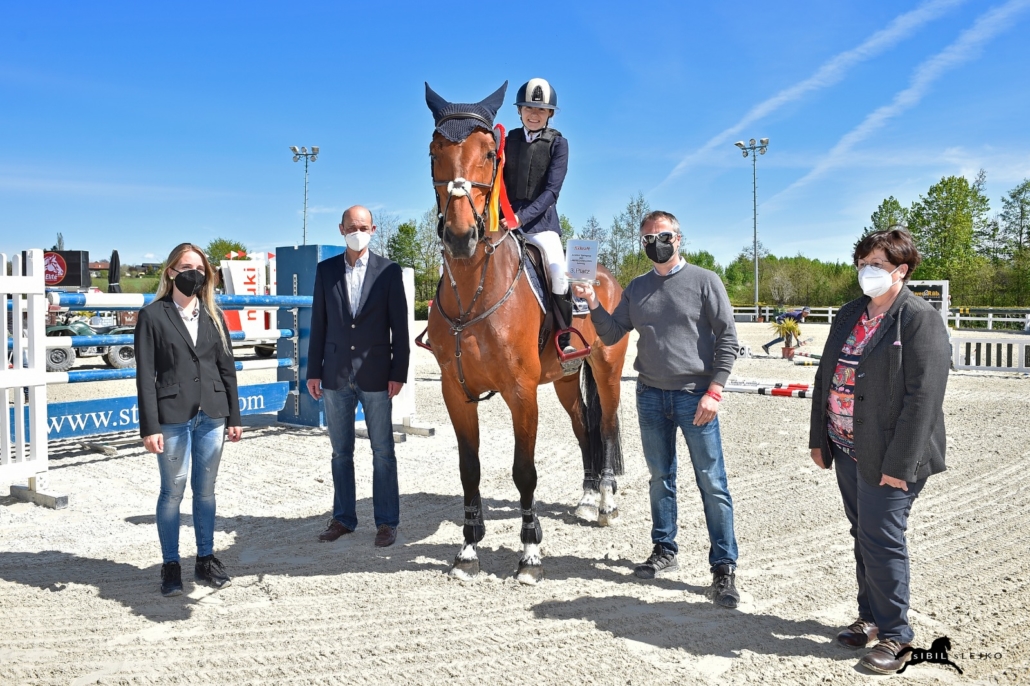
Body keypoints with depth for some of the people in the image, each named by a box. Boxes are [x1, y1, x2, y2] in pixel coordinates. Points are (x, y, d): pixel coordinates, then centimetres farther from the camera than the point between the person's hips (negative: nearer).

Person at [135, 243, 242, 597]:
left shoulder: (213, 316, 10)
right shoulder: (153, 315, -2)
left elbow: (227, 367, 11)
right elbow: (145, 375, -5)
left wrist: (234, 416, 7)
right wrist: (150, 427, -10)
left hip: (211, 415, 4)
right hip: (173, 417, -3)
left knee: (206, 489, 10)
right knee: (173, 491, 3)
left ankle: (205, 560, 22)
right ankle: (171, 566, 16)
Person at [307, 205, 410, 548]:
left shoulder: (389, 271, -2)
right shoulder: (326, 270, 5)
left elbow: (400, 326, -3)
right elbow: (318, 323, 7)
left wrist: (398, 373, -8)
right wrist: (313, 371, 4)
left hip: (376, 375, -2)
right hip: (336, 376, 3)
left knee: (383, 452, 5)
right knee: (341, 452, 12)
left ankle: (387, 521, 15)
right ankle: (343, 517, 25)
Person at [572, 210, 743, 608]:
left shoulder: (704, 281, -3)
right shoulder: (637, 288, 10)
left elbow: (727, 340, -6)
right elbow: (610, 336, 9)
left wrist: (714, 390, -13)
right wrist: (592, 304, -7)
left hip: (694, 395, -4)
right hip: (650, 396, 4)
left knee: (712, 484, -2)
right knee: (660, 478, 15)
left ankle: (724, 569, 7)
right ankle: (664, 551, 29)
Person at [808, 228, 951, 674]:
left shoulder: (920, 319, -12)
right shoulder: (849, 315, 11)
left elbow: (922, 396, -18)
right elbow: (825, 378, 13)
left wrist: (899, 463, -20)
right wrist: (818, 438, 10)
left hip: (887, 458, -7)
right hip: (847, 451, 7)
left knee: (881, 541, -2)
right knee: (863, 537, 16)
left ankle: (894, 634, 15)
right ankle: (871, 616, 31)